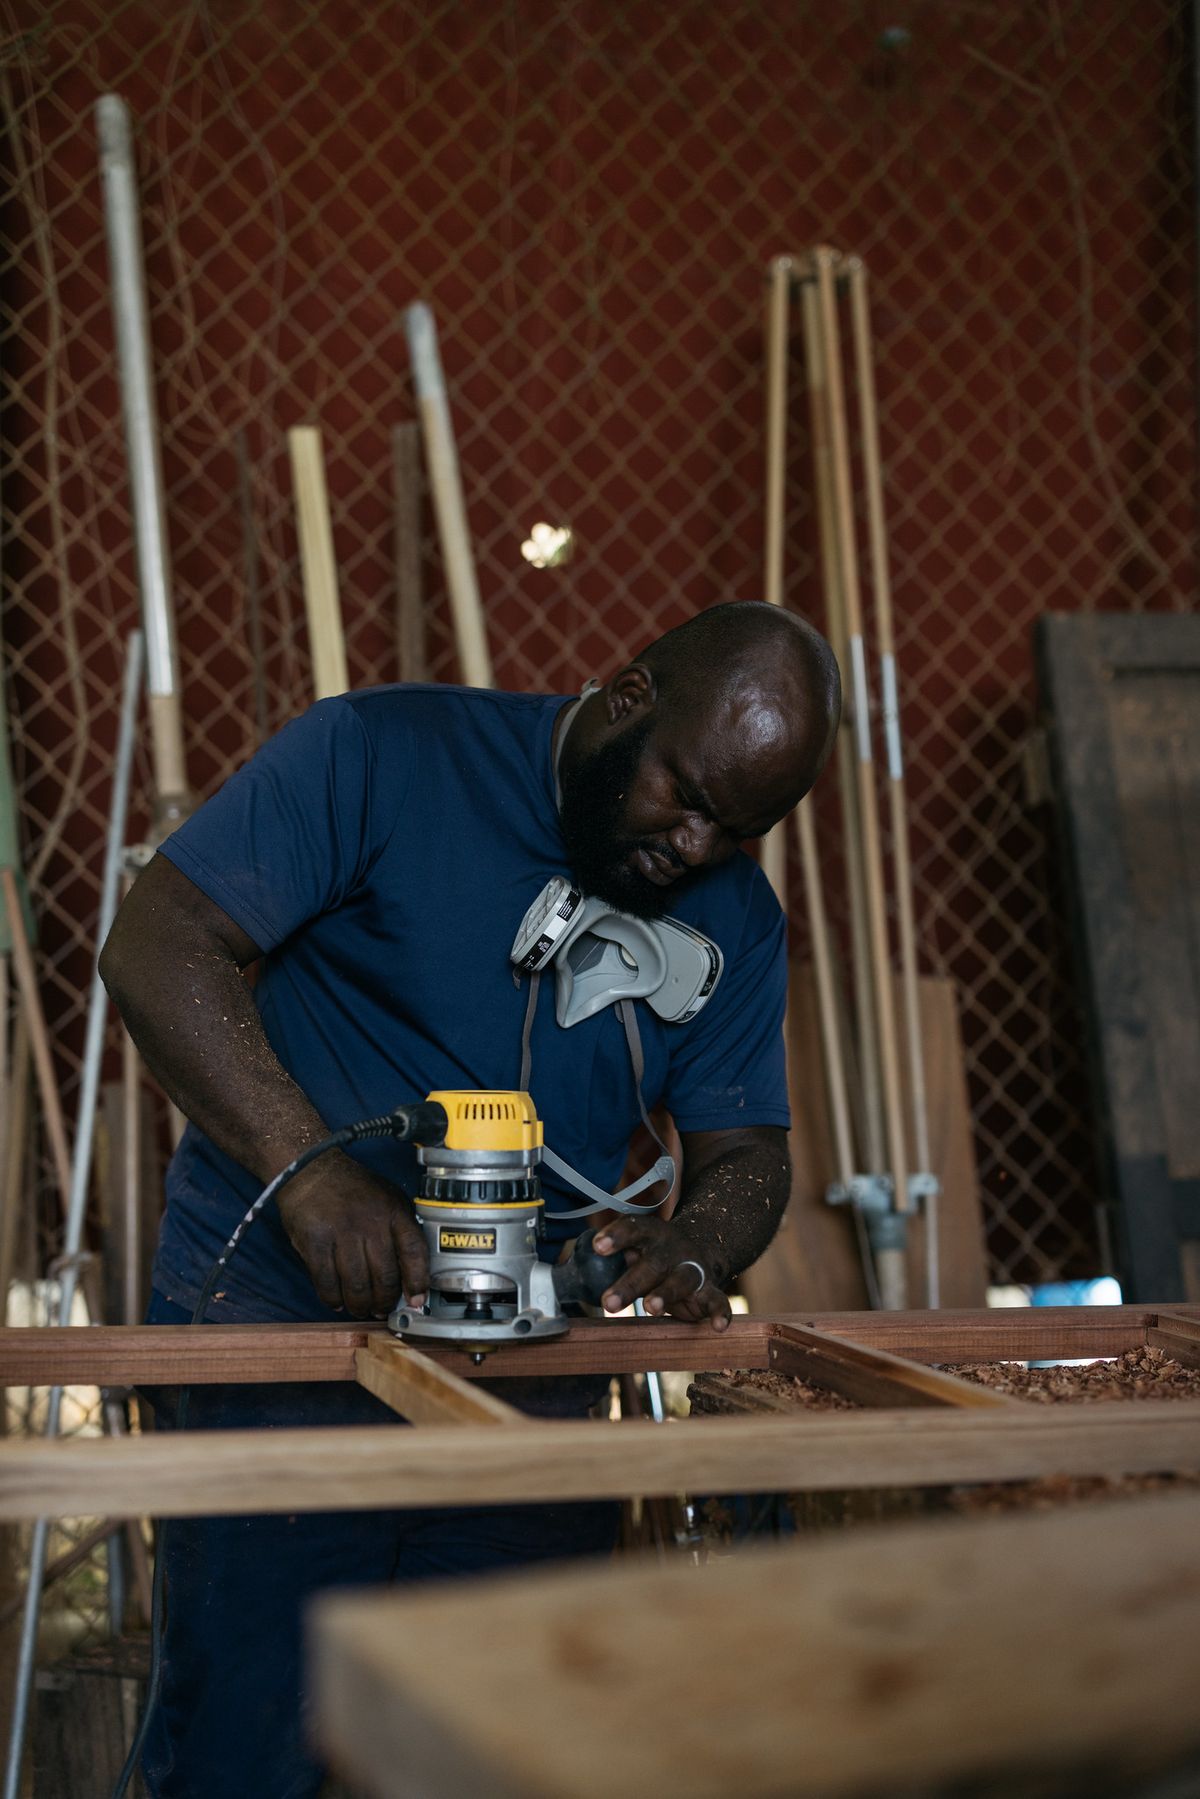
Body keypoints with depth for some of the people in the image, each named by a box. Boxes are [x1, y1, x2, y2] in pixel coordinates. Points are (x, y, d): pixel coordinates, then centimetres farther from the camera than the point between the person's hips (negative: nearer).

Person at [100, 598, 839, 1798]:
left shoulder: (735, 921, 7)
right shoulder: (379, 756, -9)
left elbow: (745, 1152, 9)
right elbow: (156, 948, -16)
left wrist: (694, 1249, -15)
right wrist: (308, 1166, -28)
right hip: (269, 1336, -4)